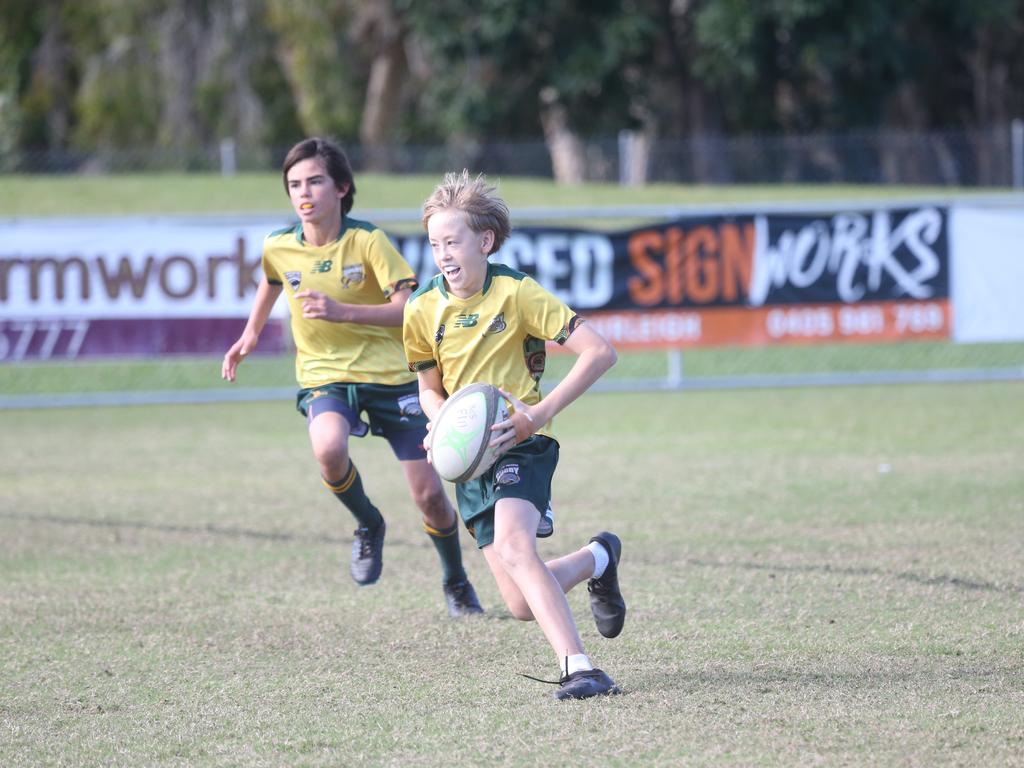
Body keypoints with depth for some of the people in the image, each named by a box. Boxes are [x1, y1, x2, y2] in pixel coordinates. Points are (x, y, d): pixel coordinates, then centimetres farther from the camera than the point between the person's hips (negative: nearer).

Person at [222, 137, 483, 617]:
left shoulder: (368, 241, -14)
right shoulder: (278, 248, -4)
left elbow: (408, 309, -20)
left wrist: (342, 311, -30)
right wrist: (251, 334, 25)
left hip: (390, 374, -1)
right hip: (324, 375, 1)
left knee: (429, 495, -2)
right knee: (329, 449, -33)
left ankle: (456, 583, 27)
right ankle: (368, 524, -2)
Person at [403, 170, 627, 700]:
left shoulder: (516, 293, -12)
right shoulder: (423, 311, 1)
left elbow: (599, 352, -14)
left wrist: (541, 412, -22)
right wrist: (441, 424, -8)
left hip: (522, 443, -5)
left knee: (512, 544, -34)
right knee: (523, 605, 0)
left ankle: (577, 668, -38)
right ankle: (598, 558, 32)